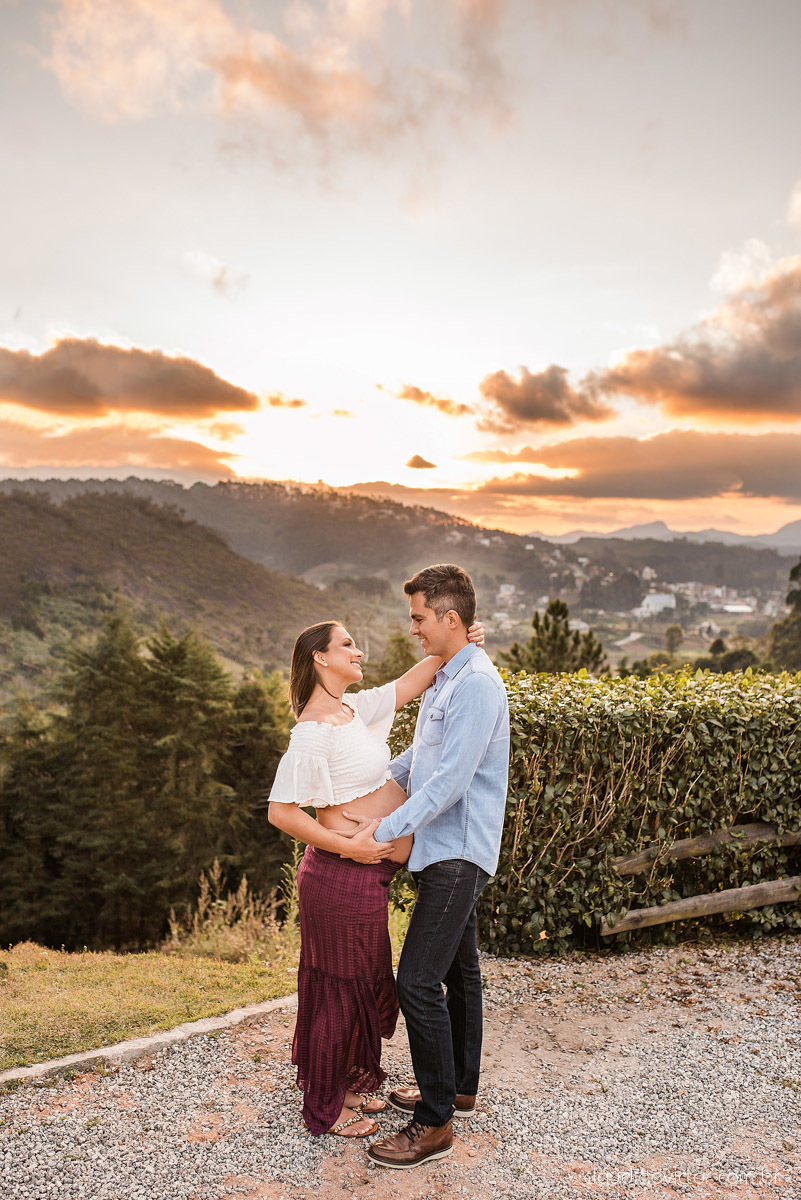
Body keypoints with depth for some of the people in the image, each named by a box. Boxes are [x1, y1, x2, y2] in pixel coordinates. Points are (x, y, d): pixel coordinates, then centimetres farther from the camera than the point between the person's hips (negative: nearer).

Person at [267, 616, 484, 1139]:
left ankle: (347, 1083, 41)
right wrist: (348, 846, -22)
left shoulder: (355, 709, 7)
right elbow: (281, 812, -22)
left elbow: (413, 681, 14)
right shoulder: (314, 732, -20)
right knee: (341, 988, 7)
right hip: (344, 878, -9)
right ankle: (325, 1107, 26)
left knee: (368, 984, 22)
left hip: (365, 874, 9)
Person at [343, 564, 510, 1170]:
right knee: (458, 968, 19)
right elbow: (420, 757, 24)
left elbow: (450, 779, -25)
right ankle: (459, 1089, 34)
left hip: (458, 853, -10)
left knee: (418, 979, -8)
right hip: (446, 849, 10)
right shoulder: (446, 678, 13)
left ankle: (434, 1124, 4)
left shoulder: (477, 683, -19)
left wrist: (382, 831, -22)